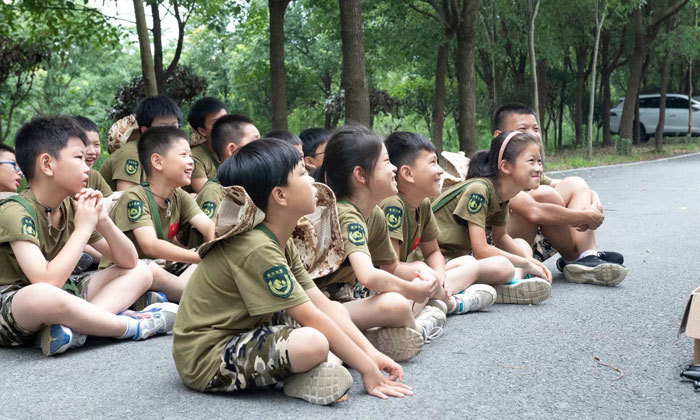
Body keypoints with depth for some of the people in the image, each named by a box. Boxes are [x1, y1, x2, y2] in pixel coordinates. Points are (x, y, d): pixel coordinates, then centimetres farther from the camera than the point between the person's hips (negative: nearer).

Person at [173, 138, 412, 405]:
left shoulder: (282, 243, 6)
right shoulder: (258, 249, -25)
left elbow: (323, 304, 3)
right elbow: (311, 318, -24)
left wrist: (371, 353, -5)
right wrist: (367, 369, -18)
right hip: (207, 359, -10)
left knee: (337, 314, 9)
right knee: (313, 343, -33)